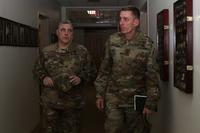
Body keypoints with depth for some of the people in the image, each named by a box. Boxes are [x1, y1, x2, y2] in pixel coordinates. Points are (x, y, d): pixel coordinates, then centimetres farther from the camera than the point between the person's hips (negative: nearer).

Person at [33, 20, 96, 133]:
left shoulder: (82, 51, -1)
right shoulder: (46, 51, 3)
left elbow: (91, 71, 4)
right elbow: (38, 69, 14)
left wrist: (81, 78, -14)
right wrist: (43, 77, -6)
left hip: (73, 102, -1)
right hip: (50, 101, 1)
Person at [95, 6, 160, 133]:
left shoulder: (148, 45, -9)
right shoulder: (112, 41, -1)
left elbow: (153, 76, -7)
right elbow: (104, 69, 6)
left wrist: (151, 103, -8)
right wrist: (100, 94, 5)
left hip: (136, 100, -1)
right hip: (113, 98, 1)